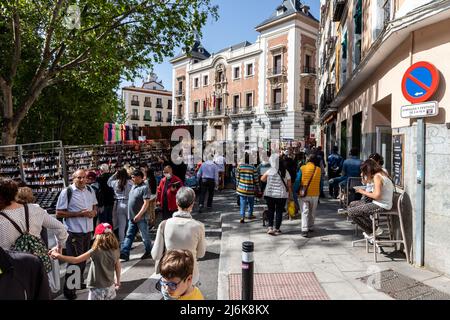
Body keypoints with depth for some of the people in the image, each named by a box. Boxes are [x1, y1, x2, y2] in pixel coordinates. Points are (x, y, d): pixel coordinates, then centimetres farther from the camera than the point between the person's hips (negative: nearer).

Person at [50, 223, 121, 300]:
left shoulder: (95, 251, -19)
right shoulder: (115, 250, -6)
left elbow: (75, 260, -21)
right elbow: (118, 267, 6)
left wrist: (57, 255, -14)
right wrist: (118, 281, 20)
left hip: (97, 289, -5)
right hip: (110, 287, 5)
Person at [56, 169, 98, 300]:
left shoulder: (90, 191, 5)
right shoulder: (66, 192, -12)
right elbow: (59, 213, -12)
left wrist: (94, 212, -6)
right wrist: (79, 214, -20)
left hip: (88, 230, 6)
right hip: (74, 232, -6)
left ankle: (79, 281, 40)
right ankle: (69, 290, 17)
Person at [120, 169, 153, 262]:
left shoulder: (144, 188, -16)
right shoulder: (134, 186, 11)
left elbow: (146, 203, -21)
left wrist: (139, 215, -24)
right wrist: (131, 215, 16)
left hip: (140, 217, -8)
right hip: (132, 217, 8)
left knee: (145, 236, 6)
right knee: (129, 236, 9)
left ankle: (149, 252, 22)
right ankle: (124, 253, 12)